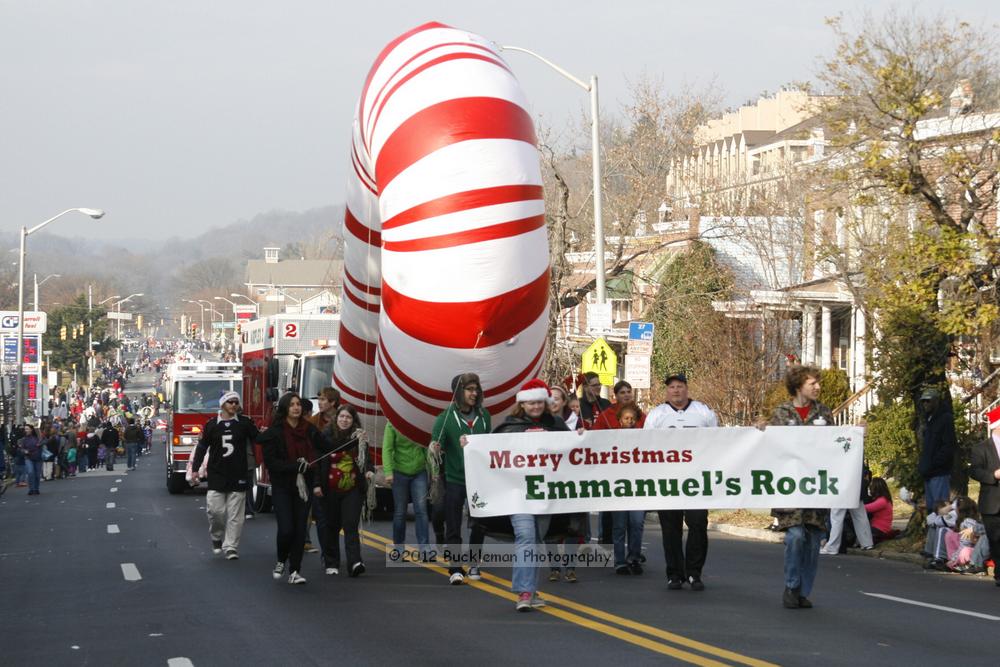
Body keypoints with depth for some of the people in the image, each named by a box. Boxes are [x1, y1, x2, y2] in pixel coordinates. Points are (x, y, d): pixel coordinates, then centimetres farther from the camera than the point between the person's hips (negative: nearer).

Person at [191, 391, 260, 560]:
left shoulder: (244, 423, 4)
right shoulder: (212, 424, 3)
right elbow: (202, 447, 8)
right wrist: (195, 469, 6)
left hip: (238, 476, 0)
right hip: (216, 475, 0)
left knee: (235, 514, -1)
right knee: (215, 510, -6)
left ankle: (231, 547, 5)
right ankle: (217, 538, 20)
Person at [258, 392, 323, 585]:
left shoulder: (309, 430, 4)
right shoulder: (274, 433, -8)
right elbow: (270, 462, -13)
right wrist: (295, 465, -22)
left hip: (303, 487, 4)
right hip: (282, 487, -4)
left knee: (300, 529, 0)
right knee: (286, 529, -11)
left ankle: (294, 571, 8)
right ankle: (281, 561, 17)